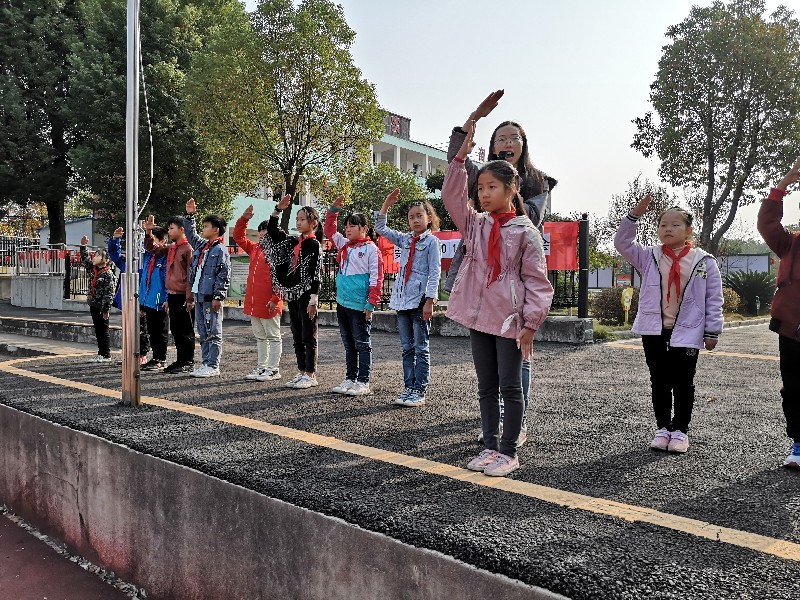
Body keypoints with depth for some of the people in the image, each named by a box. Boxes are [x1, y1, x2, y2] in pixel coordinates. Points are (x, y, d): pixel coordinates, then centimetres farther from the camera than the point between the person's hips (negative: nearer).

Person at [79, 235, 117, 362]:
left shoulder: (108, 274, -16)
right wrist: (83, 246, 17)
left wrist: (105, 309, -21)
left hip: (102, 307, -8)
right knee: (97, 330, 12)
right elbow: (84, 259, 26)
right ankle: (101, 353, 20)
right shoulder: (92, 269, 9)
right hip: (93, 304, 8)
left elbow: (109, 293, -19)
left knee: (103, 330, -2)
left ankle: (106, 355, 5)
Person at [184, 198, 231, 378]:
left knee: (213, 333, -2)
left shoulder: (220, 250, -9)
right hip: (199, 296, 9)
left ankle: (213, 366, 2)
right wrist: (189, 215, 24)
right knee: (203, 333, 13)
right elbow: (191, 233, 32)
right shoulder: (201, 245, 15)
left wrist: (218, 297, -18)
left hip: (211, 297, -9)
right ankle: (206, 363, 20)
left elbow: (224, 276, -14)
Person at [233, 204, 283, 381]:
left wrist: (275, 298, -18)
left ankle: (274, 369, 8)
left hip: (269, 304, -8)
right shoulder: (255, 249, 14)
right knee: (260, 337, 16)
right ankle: (262, 367, 25)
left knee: (273, 337, 2)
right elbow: (238, 237, 24)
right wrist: (244, 219, 12)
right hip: (253, 303, 8)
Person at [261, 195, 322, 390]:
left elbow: (316, 273, -13)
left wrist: (313, 299, -18)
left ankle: (311, 375, 6)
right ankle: (301, 372, 20)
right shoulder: (293, 242, 12)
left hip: (306, 295, -7)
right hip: (292, 294, 8)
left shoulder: (314, 245, -9)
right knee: (297, 336, 12)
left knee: (308, 336, -1)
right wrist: (278, 210, 1)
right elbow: (272, 231, 14)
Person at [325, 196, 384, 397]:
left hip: (359, 305, -8)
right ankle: (350, 379, 22)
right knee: (349, 344, 14)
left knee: (362, 344, 0)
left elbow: (376, 278, -12)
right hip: (342, 303, 8)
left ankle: (363, 382, 6)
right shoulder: (344, 245, 14)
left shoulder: (371, 249, -8)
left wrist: (371, 304, -16)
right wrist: (333, 210, 14)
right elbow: (329, 230, 27)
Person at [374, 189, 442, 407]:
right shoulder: (405, 240, 14)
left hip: (420, 300, -6)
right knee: (407, 348, 11)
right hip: (402, 299, 6)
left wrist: (430, 300, -15)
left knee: (421, 348, 1)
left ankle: (419, 391, 6)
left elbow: (434, 273, -9)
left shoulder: (432, 242, -4)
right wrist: (386, 205, 8)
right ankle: (409, 387, 18)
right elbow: (381, 229, 18)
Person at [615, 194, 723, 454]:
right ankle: (663, 428, 22)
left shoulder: (704, 262, -2)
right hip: (654, 331, 2)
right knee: (659, 382, 10)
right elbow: (622, 242, -3)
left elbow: (714, 299, -1)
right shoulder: (648, 257, 4)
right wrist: (634, 215, -13)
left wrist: (712, 331, -3)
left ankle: (680, 430, 19)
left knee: (683, 384, 7)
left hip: (686, 333, -2)